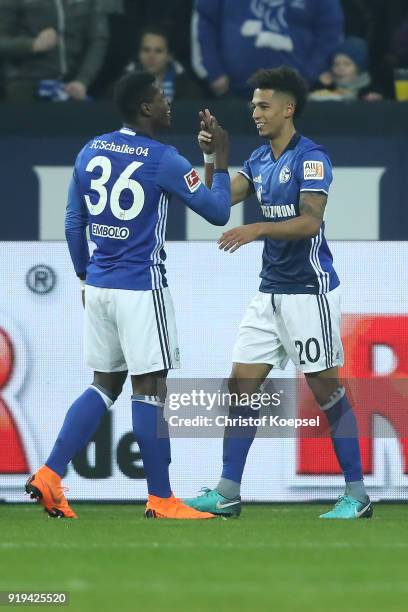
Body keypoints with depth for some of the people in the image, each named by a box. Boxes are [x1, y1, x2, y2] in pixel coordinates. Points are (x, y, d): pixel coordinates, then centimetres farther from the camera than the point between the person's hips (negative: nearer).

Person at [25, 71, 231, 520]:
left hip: (98, 285, 7)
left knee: (105, 386, 15)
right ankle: (160, 500, 3)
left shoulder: (90, 152, 7)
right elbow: (217, 212, -7)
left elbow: (73, 224, 12)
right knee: (149, 389, -1)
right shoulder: (162, 160, -12)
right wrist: (220, 163, 6)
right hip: (140, 287, -6)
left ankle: (49, 476, 5)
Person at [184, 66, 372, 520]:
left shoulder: (311, 158, -12)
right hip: (270, 291, 8)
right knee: (241, 384, 2)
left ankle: (356, 495, 4)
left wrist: (258, 230, -33)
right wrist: (211, 155, -5)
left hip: (309, 291, -8)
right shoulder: (259, 160, 12)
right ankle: (227, 494, 4)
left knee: (327, 392, -3)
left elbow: (311, 222, -22)